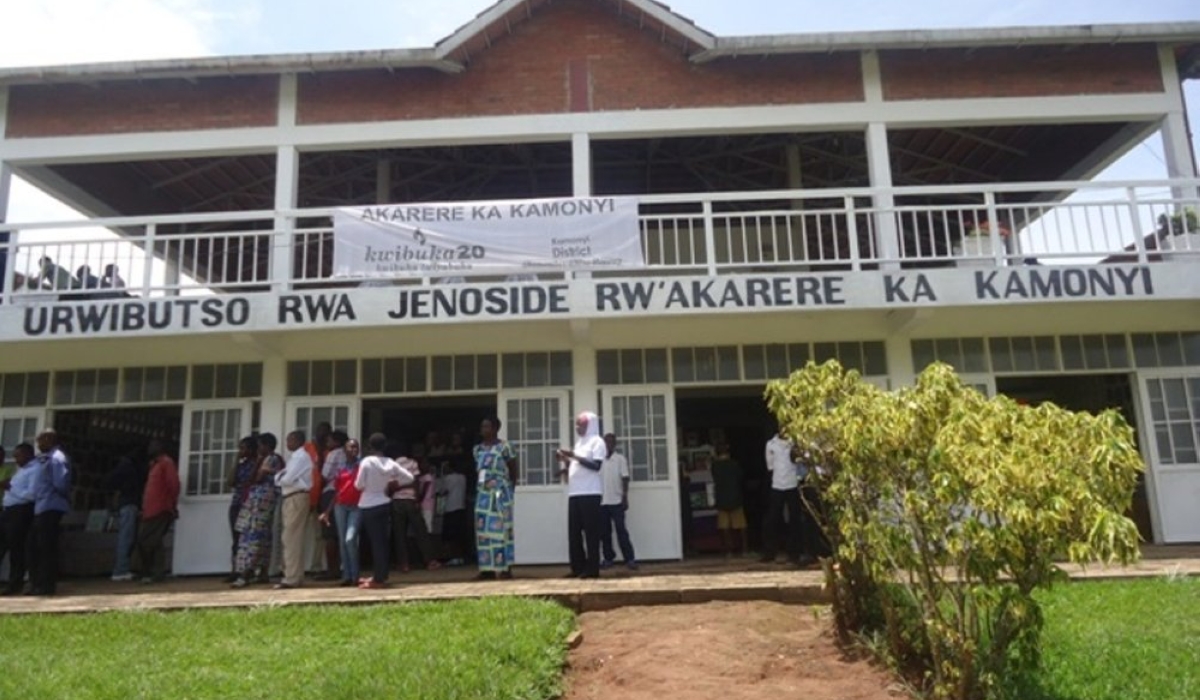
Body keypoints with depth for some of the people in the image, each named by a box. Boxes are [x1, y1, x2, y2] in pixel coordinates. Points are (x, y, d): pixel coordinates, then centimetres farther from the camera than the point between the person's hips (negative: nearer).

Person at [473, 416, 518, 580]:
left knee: (501, 528, -4)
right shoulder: (478, 449, 11)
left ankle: (506, 568, 1)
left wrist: (509, 490, 0)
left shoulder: (504, 447, -6)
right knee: (483, 529, 3)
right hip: (483, 494, 6)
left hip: (500, 493, -6)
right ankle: (488, 568, 9)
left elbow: (514, 471, -1)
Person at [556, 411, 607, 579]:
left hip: (590, 492, -8)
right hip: (574, 493, 8)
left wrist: (574, 456, -18)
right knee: (574, 531, 5)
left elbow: (596, 465, -14)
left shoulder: (597, 441, -2)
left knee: (590, 530, -6)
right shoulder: (579, 443, 22)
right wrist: (566, 461, 7)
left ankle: (592, 568, -2)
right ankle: (578, 567, 10)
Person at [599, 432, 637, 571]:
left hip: (616, 501, -3)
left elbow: (625, 479, -3)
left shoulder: (620, 459, 0)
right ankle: (608, 558, 16)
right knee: (604, 532, 7)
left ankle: (630, 559, -2)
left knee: (621, 530, -5)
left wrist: (625, 498, -9)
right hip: (602, 502, 3)